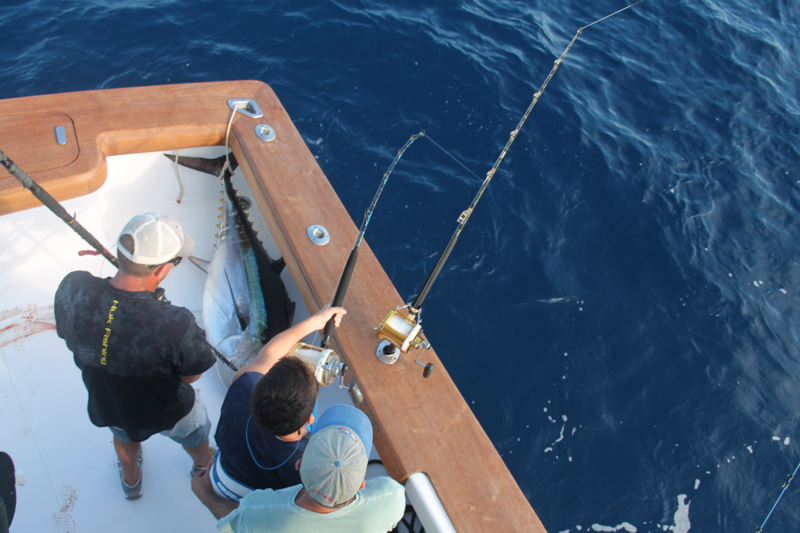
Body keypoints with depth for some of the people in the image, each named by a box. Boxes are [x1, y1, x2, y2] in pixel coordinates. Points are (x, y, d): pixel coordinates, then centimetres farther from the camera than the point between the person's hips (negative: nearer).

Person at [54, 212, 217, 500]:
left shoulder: (71, 290, -31)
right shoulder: (176, 325, -44)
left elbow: (68, 337, -9)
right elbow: (191, 375, -24)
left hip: (105, 404, 3)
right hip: (169, 413, -3)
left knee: (124, 436, 39)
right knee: (194, 433, 34)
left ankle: (130, 480, 69)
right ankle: (204, 467, 66)